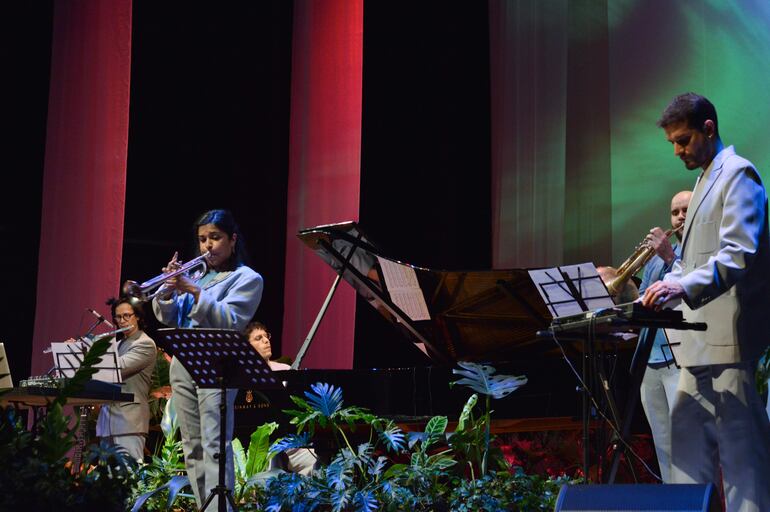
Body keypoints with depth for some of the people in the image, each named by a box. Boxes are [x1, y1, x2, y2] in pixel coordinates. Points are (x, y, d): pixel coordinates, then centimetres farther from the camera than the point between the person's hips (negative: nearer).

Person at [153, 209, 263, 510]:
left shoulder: (247, 278, 2)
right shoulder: (196, 274, 20)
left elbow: (229, 321, -13)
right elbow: (167, 318, 13)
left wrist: (194, 291, -22)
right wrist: (168, 291, -6)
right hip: (182, 364, 7)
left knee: (214, 446, -17)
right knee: (192, 447, 7)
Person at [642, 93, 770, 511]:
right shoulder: (705, 180, 21)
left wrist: (683, 287, -34)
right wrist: (656, 297, 12)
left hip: (729, 337, -10)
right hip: (699, 339, 10)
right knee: (688, 443, 11)